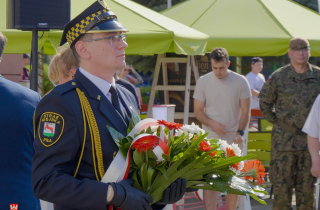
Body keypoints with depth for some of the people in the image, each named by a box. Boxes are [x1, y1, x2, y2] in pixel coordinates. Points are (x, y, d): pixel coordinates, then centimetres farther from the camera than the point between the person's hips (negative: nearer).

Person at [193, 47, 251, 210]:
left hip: (233, 138, 1)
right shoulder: (203, 82, 0)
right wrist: (211, 123, -16)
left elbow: (245, 110, 3)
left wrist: (240, 132, -11)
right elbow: (198, 111, 3)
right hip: (210, 138, -1)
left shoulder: (240, 81, -1)